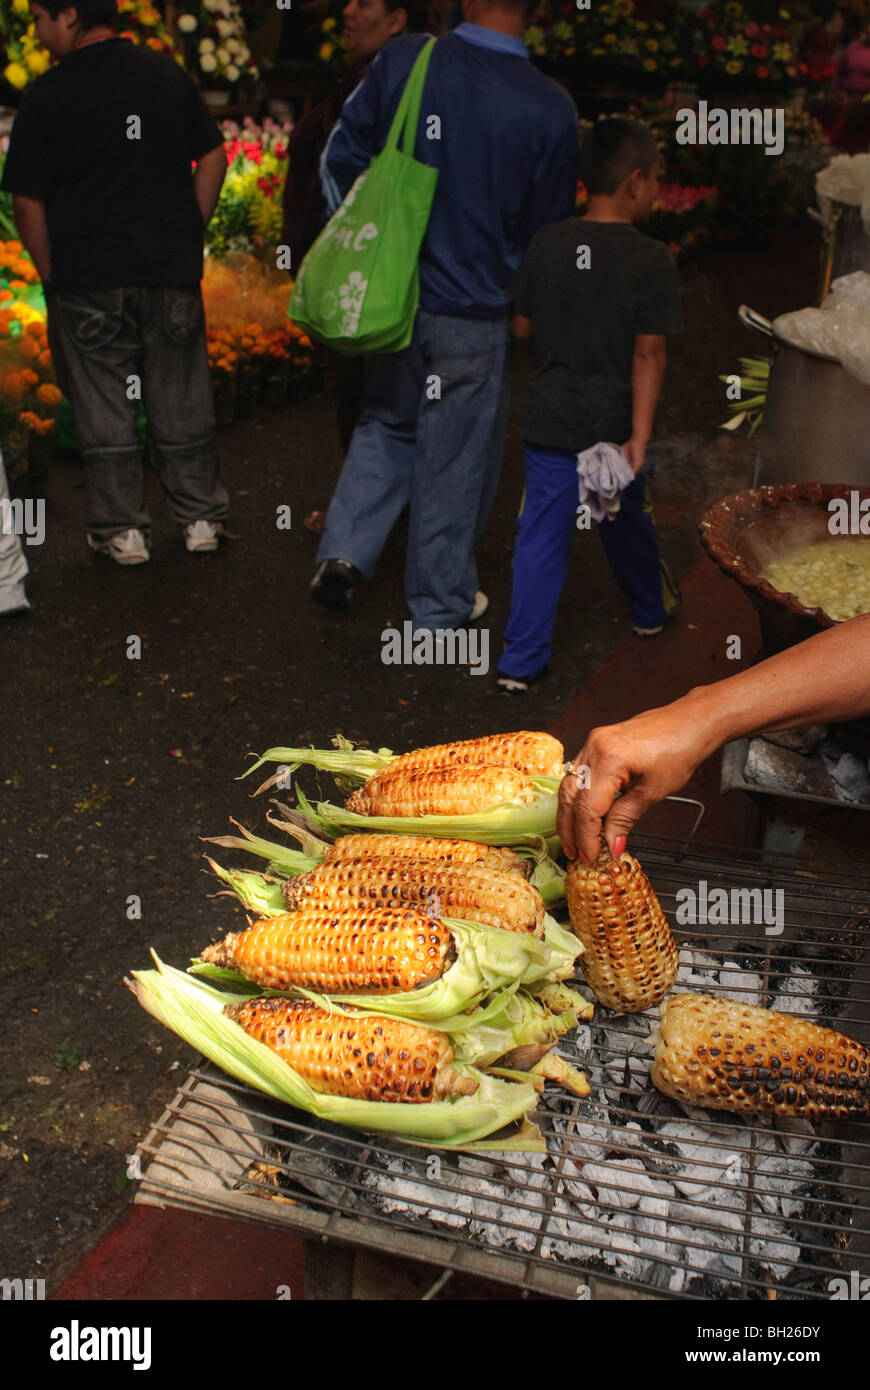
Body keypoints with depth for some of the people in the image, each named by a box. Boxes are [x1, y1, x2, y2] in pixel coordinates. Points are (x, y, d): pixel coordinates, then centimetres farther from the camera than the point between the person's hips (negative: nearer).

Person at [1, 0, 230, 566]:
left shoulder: (49, 94, -6)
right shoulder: (168, 73, 5)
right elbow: (214, 156, 10)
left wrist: (51, 275, 3)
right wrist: (190, 233, 13)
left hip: (88, 277, -3)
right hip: (171, 268, 3)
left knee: (104, 408, 6)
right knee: (181, 401, 11)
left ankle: (122, 529, 11)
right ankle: (202, 516, 18)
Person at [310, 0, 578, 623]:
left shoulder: (402, 61, -8)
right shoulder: (550, 109, -14)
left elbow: (341, 161, 1)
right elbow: (547, 230, -2)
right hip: (474, 315, -2)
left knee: (387, 424, 25)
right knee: (455, 459, 12)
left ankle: (344, 552, 13)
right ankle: (443, 603, 28)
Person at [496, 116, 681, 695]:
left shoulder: (547, 243, -2)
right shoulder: (652, 260, -12)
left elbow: (522, 326, 5)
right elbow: (649, 354, -15)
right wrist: (639, 435, -15)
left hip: (550, 423, 2)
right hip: (613, 425, -2)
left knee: (541, 536, 5)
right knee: (626, 524, 21)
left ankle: (521, 660, 5)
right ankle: (652, 608, 46)